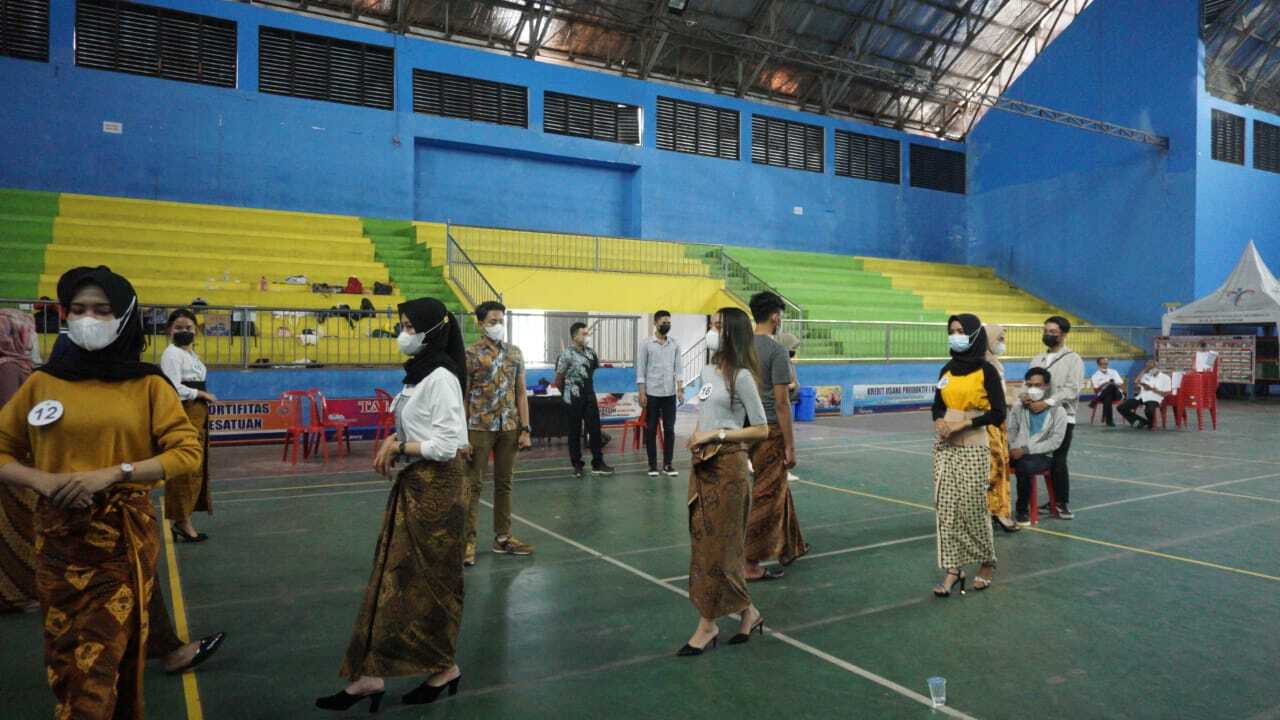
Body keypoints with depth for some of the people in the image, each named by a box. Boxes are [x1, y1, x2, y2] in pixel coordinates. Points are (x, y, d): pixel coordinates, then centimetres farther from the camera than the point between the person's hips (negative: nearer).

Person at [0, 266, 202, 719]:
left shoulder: (148, 384, -2)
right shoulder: (43, 382, 4)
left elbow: (188, 452, -7)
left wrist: (112, 473, -17)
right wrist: (43, 481, -12)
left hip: (124, 539, -2)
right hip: (58, 538, 3)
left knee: (98, 667, -2)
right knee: (64, 663, 11)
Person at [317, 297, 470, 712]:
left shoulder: (441, 377, -19)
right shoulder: (417, 372, 10)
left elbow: (447, 445, -23)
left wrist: (397, 447, -14)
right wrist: (393, 442, 3)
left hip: (437, 487, -9)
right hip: (413, 483, 9)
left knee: (430, 580, 4)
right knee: (395, 574, 11)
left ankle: (442, 669, 22)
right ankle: (370, 674, 20)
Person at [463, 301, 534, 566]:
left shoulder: (515, 353, 7)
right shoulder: (469, 355, -6)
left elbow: (521, 393, 9)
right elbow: (461, 397, -7)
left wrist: (525, 429, 2)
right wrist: (462, 437, -11)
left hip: (509, 428, 4)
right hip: (479, 428, -4)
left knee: (504, 484, 12)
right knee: (473, 485, 1)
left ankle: (503, 537, 22)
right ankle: (468, 540, 10)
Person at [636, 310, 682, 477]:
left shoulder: (675, 344, 5)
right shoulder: (646, 343, -3)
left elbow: (677, 368, 6)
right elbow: (640, 370, -4)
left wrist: (680, 390, -3)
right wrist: (641, 393, -10)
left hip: (670, 394, 3)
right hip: (652, 394, -2)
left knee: (669, 429, 4)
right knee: (651, 430, 4)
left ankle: (667, 464, 13)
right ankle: (652, 464, 13)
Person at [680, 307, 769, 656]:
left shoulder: (741, 376, -11)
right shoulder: (707, 372, 11)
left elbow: (761, 430, -11)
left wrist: (717, 435, -16)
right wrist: (695, 437, 1)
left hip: (727, 466, -8)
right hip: (702, 464, 8)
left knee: (715, 546, 1)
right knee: (703, 540, 12)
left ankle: (707, 626, 15)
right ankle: (748, 612, 27)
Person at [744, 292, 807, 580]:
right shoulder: (776, 350, -15)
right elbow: (781, 402, -17)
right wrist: (790, 446, -12)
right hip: (770, 431, -8)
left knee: (780, 489, 22)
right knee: (766, 497, 1)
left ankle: (791, 547, 36)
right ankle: (750, 565, 6)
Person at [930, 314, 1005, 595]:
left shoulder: (986, 370, -7)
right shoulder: (946, 370, 9)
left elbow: (998, 414, -10)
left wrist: (962, 424, -17)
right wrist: (939, 422, -6)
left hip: (973, 447, -5)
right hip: (945, 447, 5)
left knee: (972, 508, 1)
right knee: (946, 508, 2)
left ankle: (987, 563, 24)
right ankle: (953, 569, 9)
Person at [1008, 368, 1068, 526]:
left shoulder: (1058, 411, -2)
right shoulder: (1018, 407, 10)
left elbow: (1055, 442, -9)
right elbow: (1010, 432, 9)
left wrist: (1026, 449, -18)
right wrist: (1010, 449, -12)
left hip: (1042, 456, -3)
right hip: (1016, 453, 3)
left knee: (1023, 466, -37)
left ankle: (1023, 510, -16)